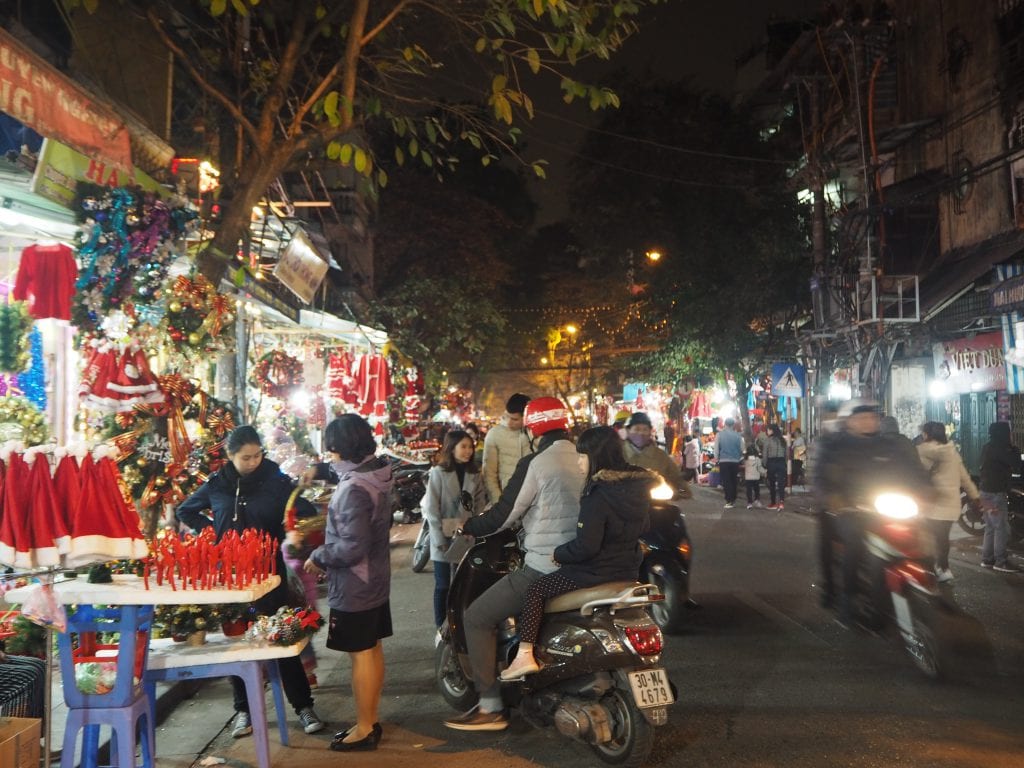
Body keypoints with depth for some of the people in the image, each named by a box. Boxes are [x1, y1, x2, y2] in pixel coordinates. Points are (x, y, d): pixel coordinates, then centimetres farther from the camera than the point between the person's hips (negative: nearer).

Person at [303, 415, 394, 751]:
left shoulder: (354, 489, -26)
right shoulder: (375, 474, 3)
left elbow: (352, 547, -28)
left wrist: (318, 557, -14)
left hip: (354, 587, -9)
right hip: (375, 580, 9)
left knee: (361, 655, 3)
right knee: (373, 650, 17)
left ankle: (364, 730, 16)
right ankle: (371, 720, 30)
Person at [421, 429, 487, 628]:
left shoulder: (474, 473, 7)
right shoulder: (438, 472, -6)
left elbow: (481, 505, 9)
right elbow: (431, 509, -9)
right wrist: (440, 539, -12)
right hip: (445, 538, -3)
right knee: (443, 585, 5)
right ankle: (441, 628, 15)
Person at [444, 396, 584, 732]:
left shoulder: (535, 464, -14)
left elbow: (503, 515, -11)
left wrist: (469, 527, 6)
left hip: (545, 567, -8)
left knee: (477, 617, 3)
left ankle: (490, 708, 3)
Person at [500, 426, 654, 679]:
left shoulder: (598, 496, -22)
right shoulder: (637, 487, 3)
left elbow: (586, 546, -26)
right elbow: (642, 527, 17)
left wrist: (557, 554, -9)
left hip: (597, 573, -9)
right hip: (628, 572, 9)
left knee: (536, 590, 1)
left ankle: (524, 656, -5)